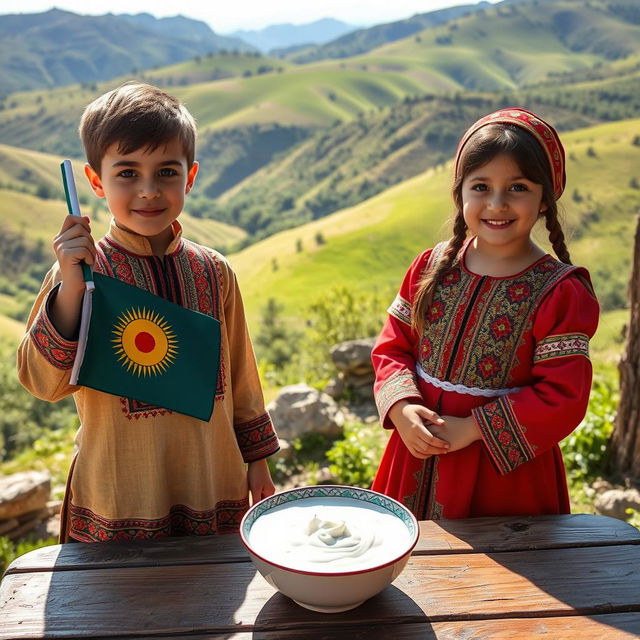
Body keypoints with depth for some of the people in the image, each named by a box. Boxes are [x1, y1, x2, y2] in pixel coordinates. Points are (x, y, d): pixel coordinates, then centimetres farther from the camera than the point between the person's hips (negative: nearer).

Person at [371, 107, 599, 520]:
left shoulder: (561, 293, -14)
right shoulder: (432, 268, -2)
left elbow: (564, 398, -16)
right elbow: (393, 347, 3)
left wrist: (474, 428, -20)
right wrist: (402, 408, -15)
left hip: (505, 476, -3)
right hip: (420, 458, 4)